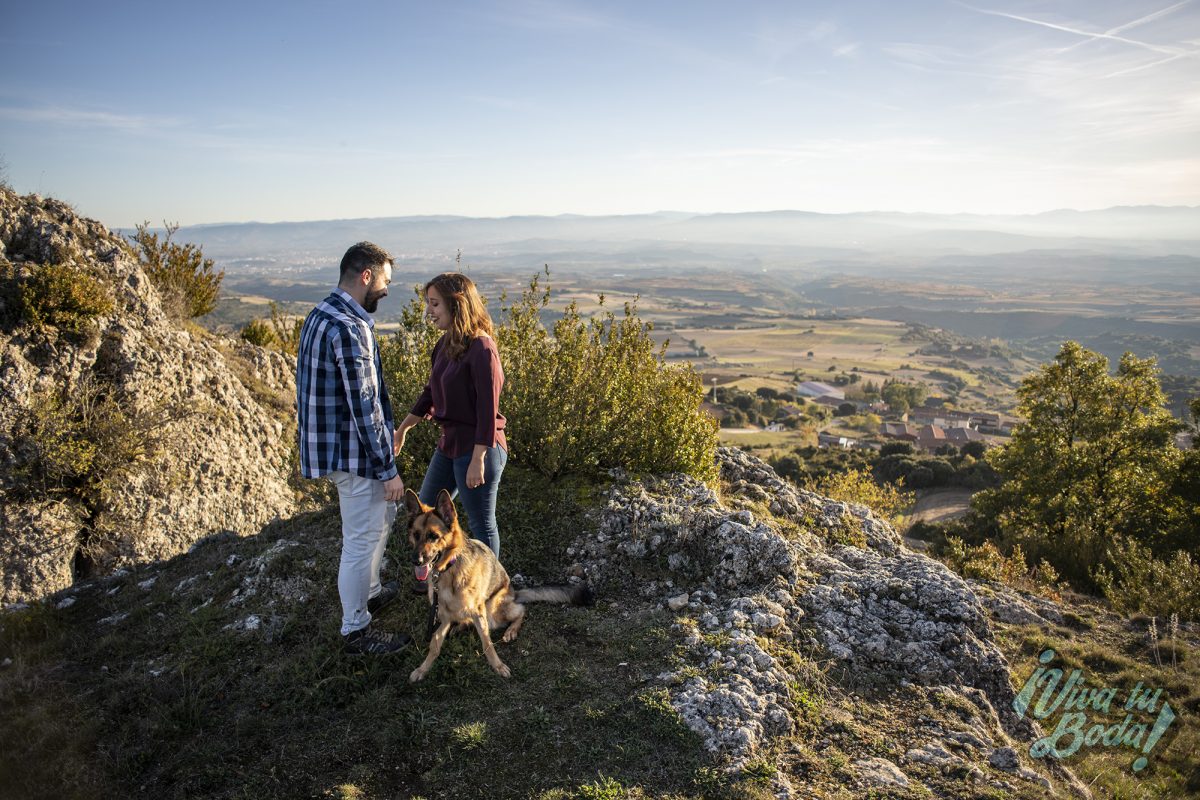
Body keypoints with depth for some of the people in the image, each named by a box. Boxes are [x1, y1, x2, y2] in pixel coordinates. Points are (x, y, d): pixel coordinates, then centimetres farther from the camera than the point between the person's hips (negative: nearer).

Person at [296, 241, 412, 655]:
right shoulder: (348, 328, -24)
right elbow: (363, 406, -24)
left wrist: (387, 433, 23)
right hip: (353, 451, -10)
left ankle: (369, 591, 44)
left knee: (382, 517, 27)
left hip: (334, 442, 10)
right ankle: (355, 629, 20)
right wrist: (388, 468, -18)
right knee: (362, 539, 4)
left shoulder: (322, 314, 9)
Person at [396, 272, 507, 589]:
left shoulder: (481, 349, -19)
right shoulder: (446, 344, 6)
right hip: (450, 444, 9)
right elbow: (431, 393, 18)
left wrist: (478, 460, -22)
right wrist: (402, 429, 26)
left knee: (481, 524, 8)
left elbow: (488, 409, -21)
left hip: (478, 448, -9)